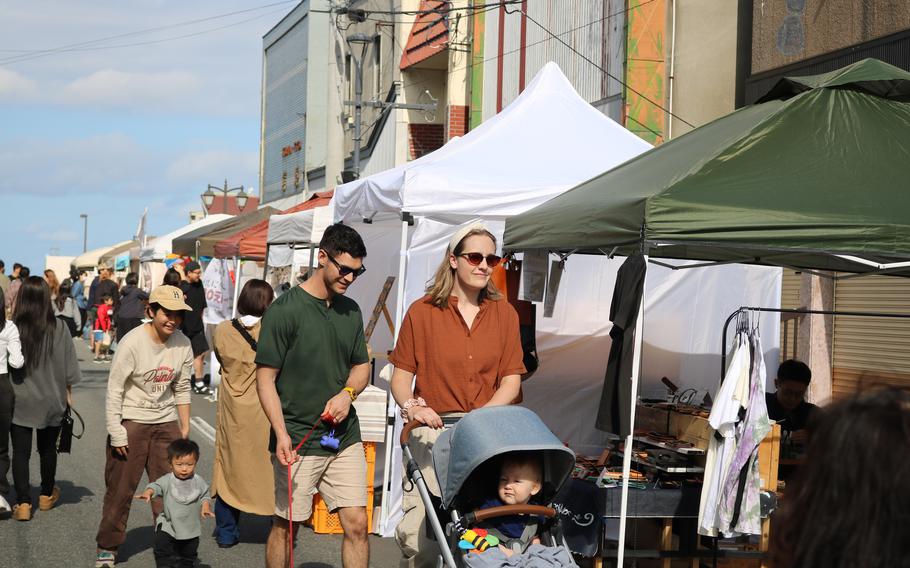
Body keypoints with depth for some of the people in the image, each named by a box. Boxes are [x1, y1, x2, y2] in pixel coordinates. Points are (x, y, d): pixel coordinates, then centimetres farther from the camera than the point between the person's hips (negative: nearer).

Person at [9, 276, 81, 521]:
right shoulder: (59, 328, -13)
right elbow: (69, 367, -4)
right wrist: (68, 392, 10)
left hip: (20, 401, -1)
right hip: (51, 400, 2)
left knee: (20, 452, 7)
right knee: (48, 449, 17)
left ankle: (23, 503, 4)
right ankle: (47, 496, 33)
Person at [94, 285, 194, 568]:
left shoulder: (182, 344, -2)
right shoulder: (132, 343, -16)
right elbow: (114, 391, -12)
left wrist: (185, 428, 9)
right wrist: (116, 435, -13)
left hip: (166, 423, 4)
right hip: (131, 421, -4)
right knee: (120, 489, 2)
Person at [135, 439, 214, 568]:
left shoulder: (199, 482, -5)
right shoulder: (167, 480, -11)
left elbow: (204, 496, 5)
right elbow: (156, 486, -24)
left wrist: (205, 507, -15)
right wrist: (148, 493, -45)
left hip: (191, 528, 2)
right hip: (168, 526, -2)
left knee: (188, 555, 15)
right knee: (163, 551, -9)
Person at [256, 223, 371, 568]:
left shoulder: (351, 311, 10)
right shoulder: (284, 310, -9)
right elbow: (265, 379, -9)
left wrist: (347, 393, -4)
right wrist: (281, 434, -20)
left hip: (345, 437, 5)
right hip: (298, 442, -5)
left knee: (357, 524, 1)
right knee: (285, 525, 5)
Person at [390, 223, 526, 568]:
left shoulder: (504, 313, 13)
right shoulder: (422, 312, 7)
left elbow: (511, 380, 8)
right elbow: (401, 374, 6)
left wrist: (482, 415, -9)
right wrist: (411, 405, -15)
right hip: (434, 427, -1)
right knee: (419, 536, -11)